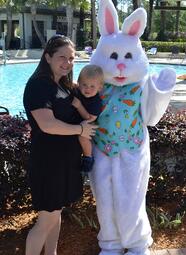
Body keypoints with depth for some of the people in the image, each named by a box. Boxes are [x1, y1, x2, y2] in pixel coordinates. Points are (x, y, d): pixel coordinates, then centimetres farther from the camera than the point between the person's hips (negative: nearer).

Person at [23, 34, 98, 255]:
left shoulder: (65, 84, 9)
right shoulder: (38, 85, -17)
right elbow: (47, 124, -28)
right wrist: (80, 129, -16)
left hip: (66, 159, 9)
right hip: (48, 161, -8)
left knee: (56, 212, 20)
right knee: (46, 220, 0)